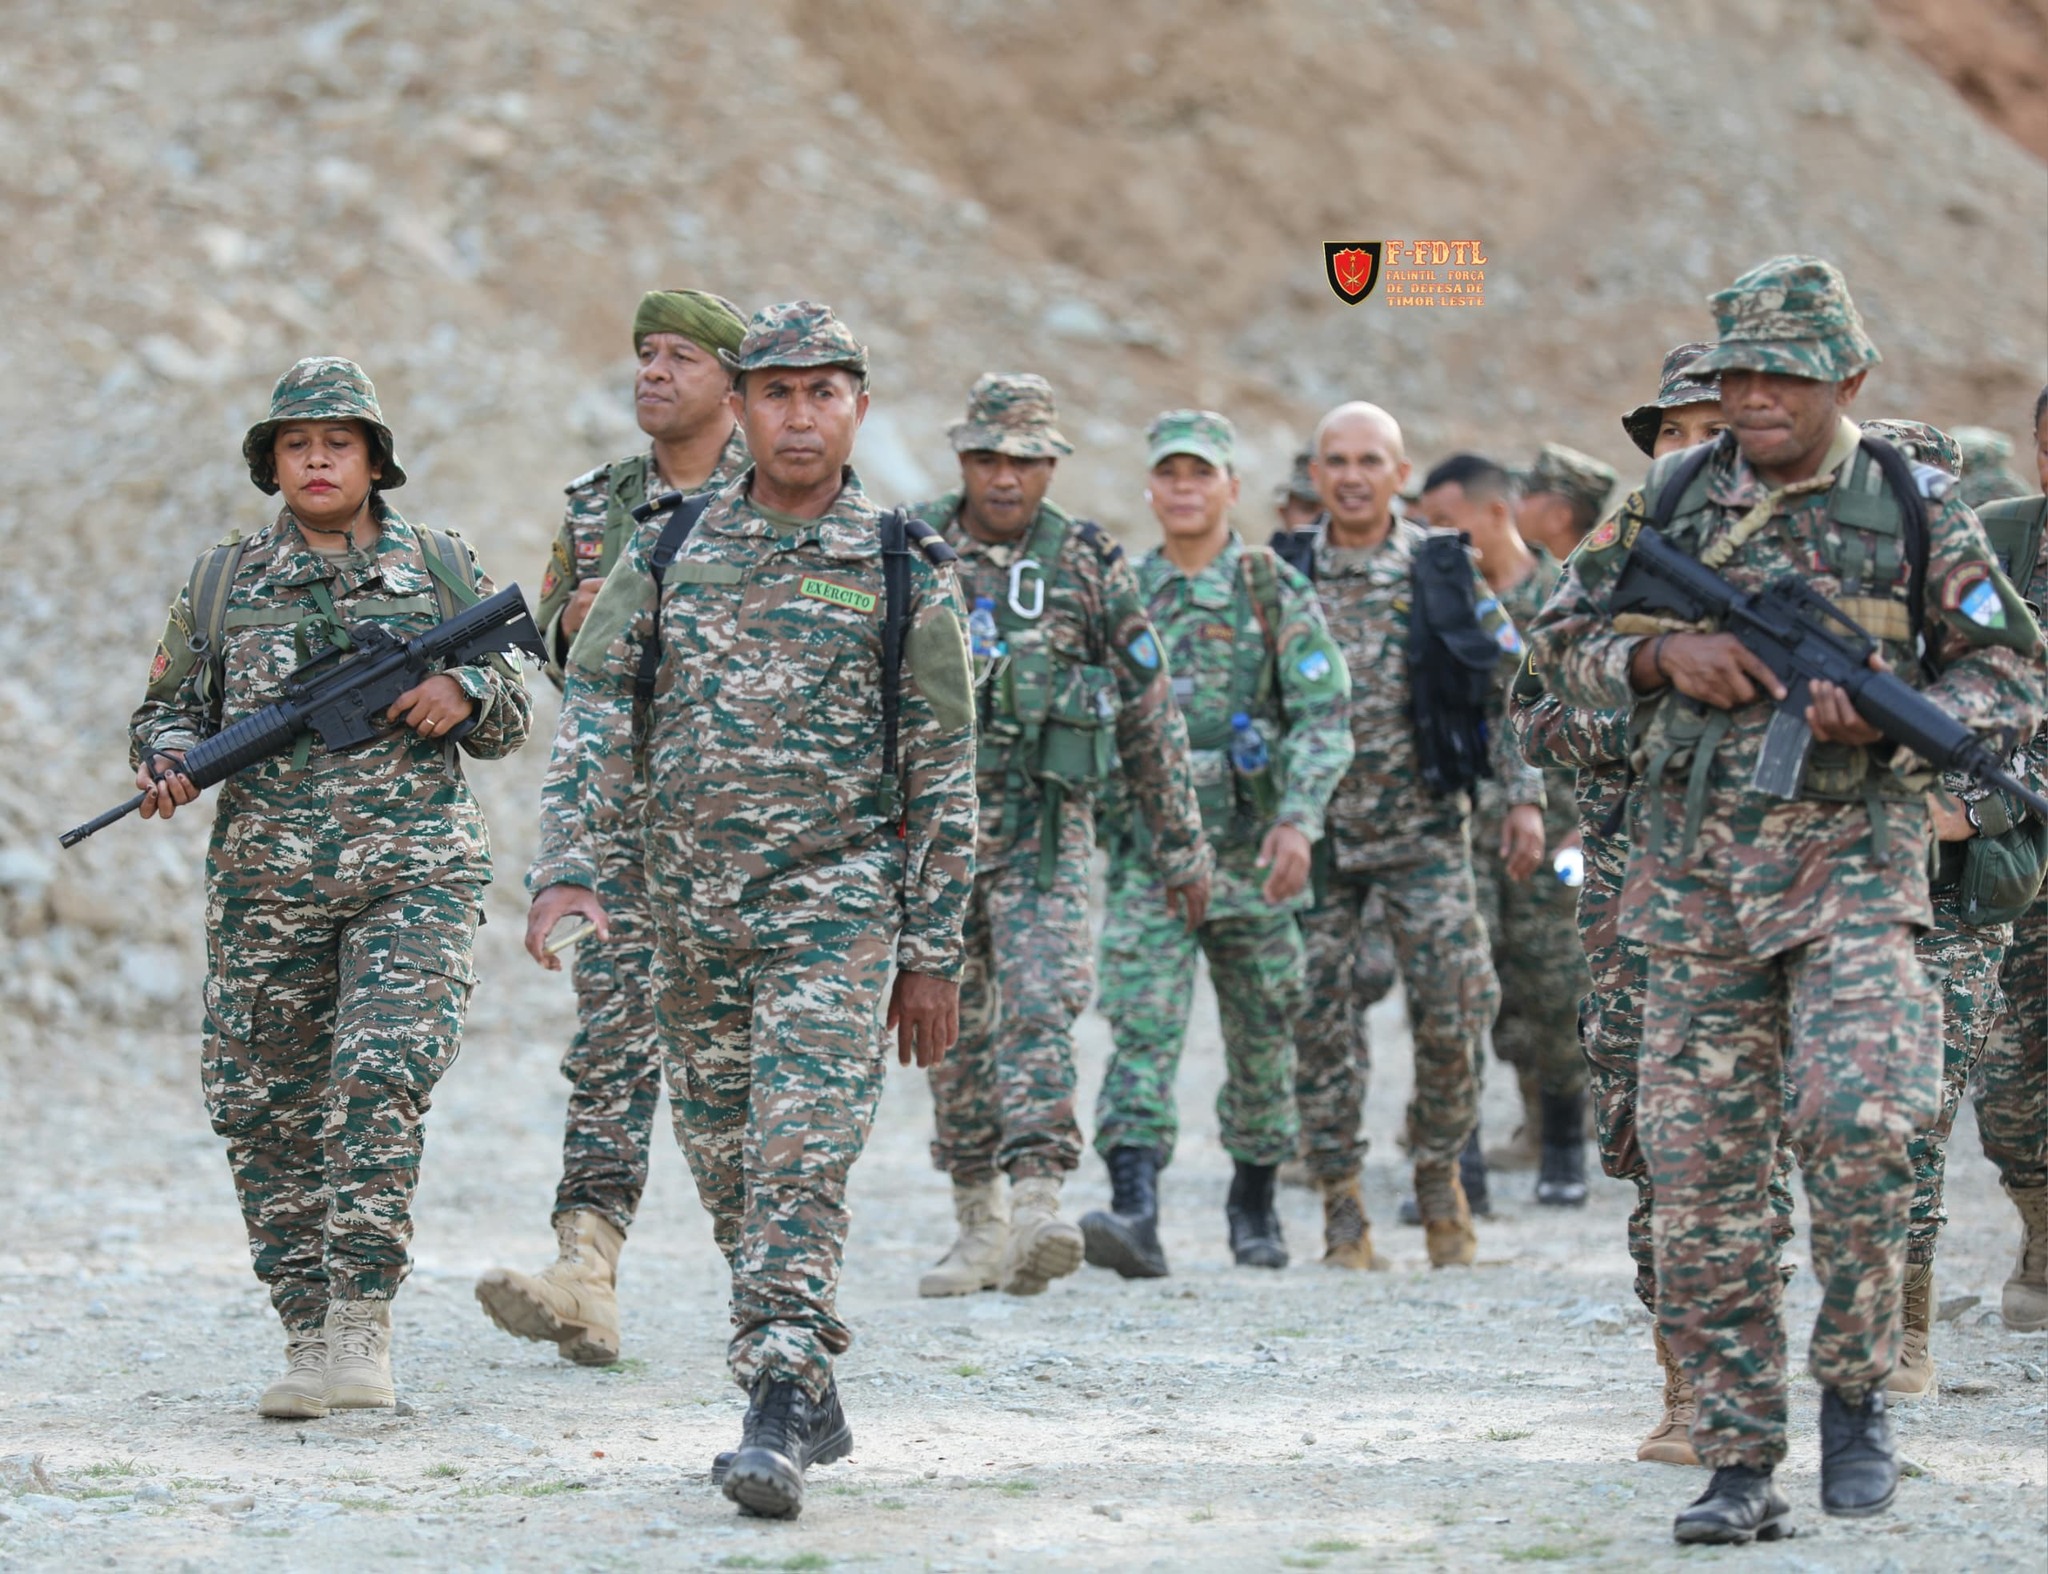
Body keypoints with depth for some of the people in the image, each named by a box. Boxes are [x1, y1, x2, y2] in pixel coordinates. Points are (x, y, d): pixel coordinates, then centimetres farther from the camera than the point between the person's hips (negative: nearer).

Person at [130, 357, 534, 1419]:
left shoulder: (439, 569, 9)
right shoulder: (222, 583, 10)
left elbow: (511, 720, 14)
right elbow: (167, 710, 13)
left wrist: (465, 693, -8)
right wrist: (169, 759, -9)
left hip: (414, 876, -2)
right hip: (266, 884, 2)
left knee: (383, 1075, -19)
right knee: (266, 1111, 2)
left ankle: (364, 1323, -17)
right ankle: (308, 1332, 14)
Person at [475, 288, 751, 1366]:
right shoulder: (597, 505, 13)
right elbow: (549, 647, 19)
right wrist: (576, 620, -4)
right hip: (622, 805, 3)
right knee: (611, 1042, -6)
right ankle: (585, 1279, -14)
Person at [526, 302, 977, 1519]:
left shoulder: (905, 573, 0)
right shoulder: (668, 552, 7)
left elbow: (943, 778, 1)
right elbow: (596, 717, 2)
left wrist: (932, 958, -1)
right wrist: (569, 869, -13)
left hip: (836, 906, -4)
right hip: (695, 916, 4)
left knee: (800, 1156, -16)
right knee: (729, 1172, 9)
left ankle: (778, 1420, -19)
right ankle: (816, 1400, 22)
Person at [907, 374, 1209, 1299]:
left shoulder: (1089, 566, 0)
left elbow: (1150, 711, 5)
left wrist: (1183, 842, 6)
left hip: (1044, 825, -2)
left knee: (1039, 1007, -19)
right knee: (955, 1028, 9)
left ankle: (1038, 1210, -28)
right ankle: (980, 1225, 21)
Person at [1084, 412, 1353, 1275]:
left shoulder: (1276, 590, 0)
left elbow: (1323, 716, -8)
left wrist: (1299, 819, -21)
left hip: (1250, 849, -1)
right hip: (1148, 847, 1)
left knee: (1261, 1036, 9)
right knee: (1142, 1025, -14)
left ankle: (1255, 1203, 27)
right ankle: (1135, 1210, -25)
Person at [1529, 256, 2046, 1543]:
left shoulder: (1915, 509, 1)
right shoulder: (1670, 500, 6)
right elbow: (1564, 643, 14)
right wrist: (1665, 657, -6)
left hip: (1851, 866, -3)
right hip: (1695, 877, 3)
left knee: (1863, 1124, -22)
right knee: (1699, 1174, 1)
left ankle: (1855, 1389, 0)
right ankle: (1741, 1464, 10)